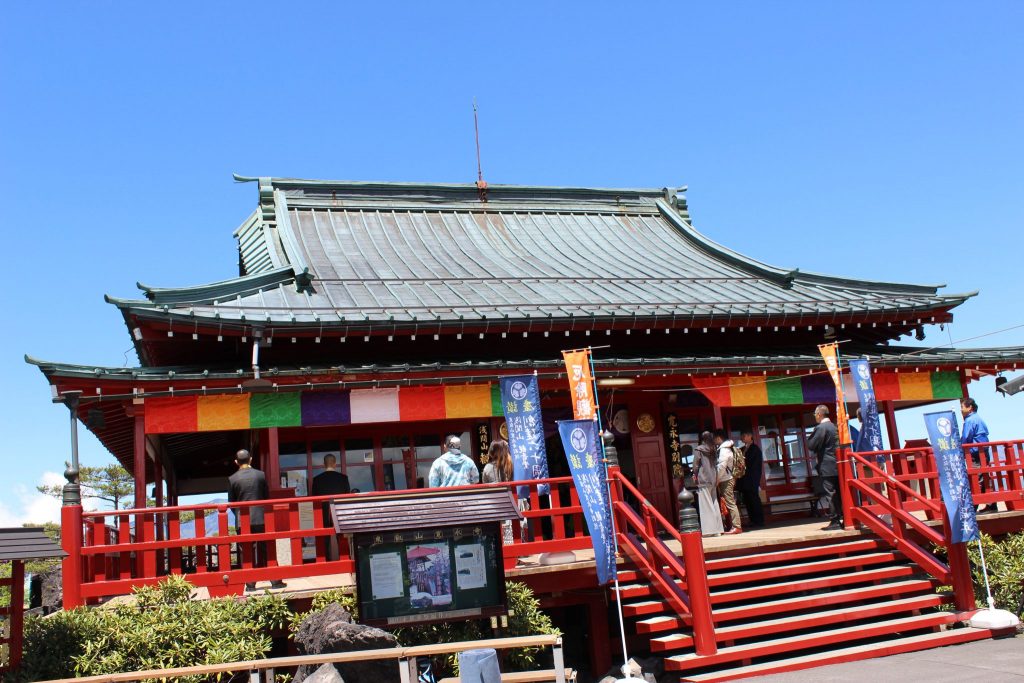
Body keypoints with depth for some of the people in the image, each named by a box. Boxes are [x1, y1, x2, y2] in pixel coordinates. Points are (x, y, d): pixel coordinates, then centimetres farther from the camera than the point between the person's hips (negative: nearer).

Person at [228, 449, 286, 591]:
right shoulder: (260, 475, -1)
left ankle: (250, 583, 6)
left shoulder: (232, 479, -2)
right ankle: (275, 581, 8)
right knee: (267, 550, 6)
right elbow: (267, 496, 4)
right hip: (260, 518, 0)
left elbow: (231, 502, 3)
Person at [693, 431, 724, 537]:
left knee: (706, 505, -5)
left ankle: (709, 529, -8)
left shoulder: (698, 450, -6)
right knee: (714, 505, 9)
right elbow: (716, 465, 8)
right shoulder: (713, 451, 10)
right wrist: (716, 479, 12)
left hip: (703, 481, -5)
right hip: (713, 481, 5)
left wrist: (695, 475, 6)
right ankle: (717, 529, 10)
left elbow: (695, 466, -8)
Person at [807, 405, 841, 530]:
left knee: (830, 495, -5)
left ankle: (835, 521, -5)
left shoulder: (821, 428, -13)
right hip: (837, 465, 8)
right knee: (839, 493, 11)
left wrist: (810, 437, 3)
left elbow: (811, 445, -16)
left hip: (827, 466, -8)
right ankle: (845, 518, 13)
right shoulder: (833, 426, 14)